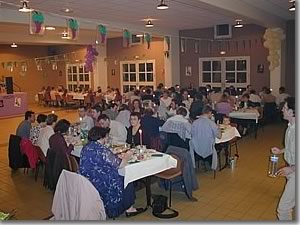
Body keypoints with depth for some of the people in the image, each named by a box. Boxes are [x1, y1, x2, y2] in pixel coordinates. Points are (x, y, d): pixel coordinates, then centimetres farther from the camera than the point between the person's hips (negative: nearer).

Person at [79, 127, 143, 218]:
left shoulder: (86, 148, 5)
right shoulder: (101, 149, -23)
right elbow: (120, 164, -18)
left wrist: (120, 157, 13)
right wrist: (127, 156, 1)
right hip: (101, 186, -9)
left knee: (121, 177, 21)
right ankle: (129, 209, 18)